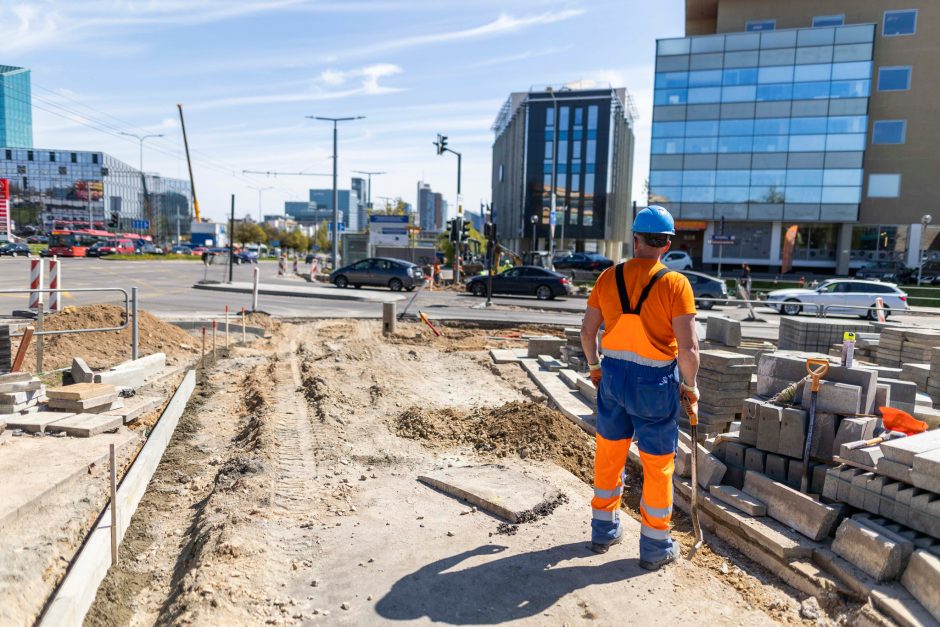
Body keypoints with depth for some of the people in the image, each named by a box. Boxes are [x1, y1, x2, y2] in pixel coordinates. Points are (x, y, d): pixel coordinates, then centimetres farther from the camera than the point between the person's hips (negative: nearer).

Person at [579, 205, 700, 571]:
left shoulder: (608, 278, -3)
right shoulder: (674, 284, -14)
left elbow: (587, 330, 4)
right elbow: (688, 346, -18)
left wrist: (594, 366, 19)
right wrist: (690, 386, -2)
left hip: (613, 375, 4)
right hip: (656, 383, -4)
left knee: (609, 455, 18)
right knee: (658, 464, 11)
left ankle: (604, 531, 34)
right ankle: (655, 547, 25)